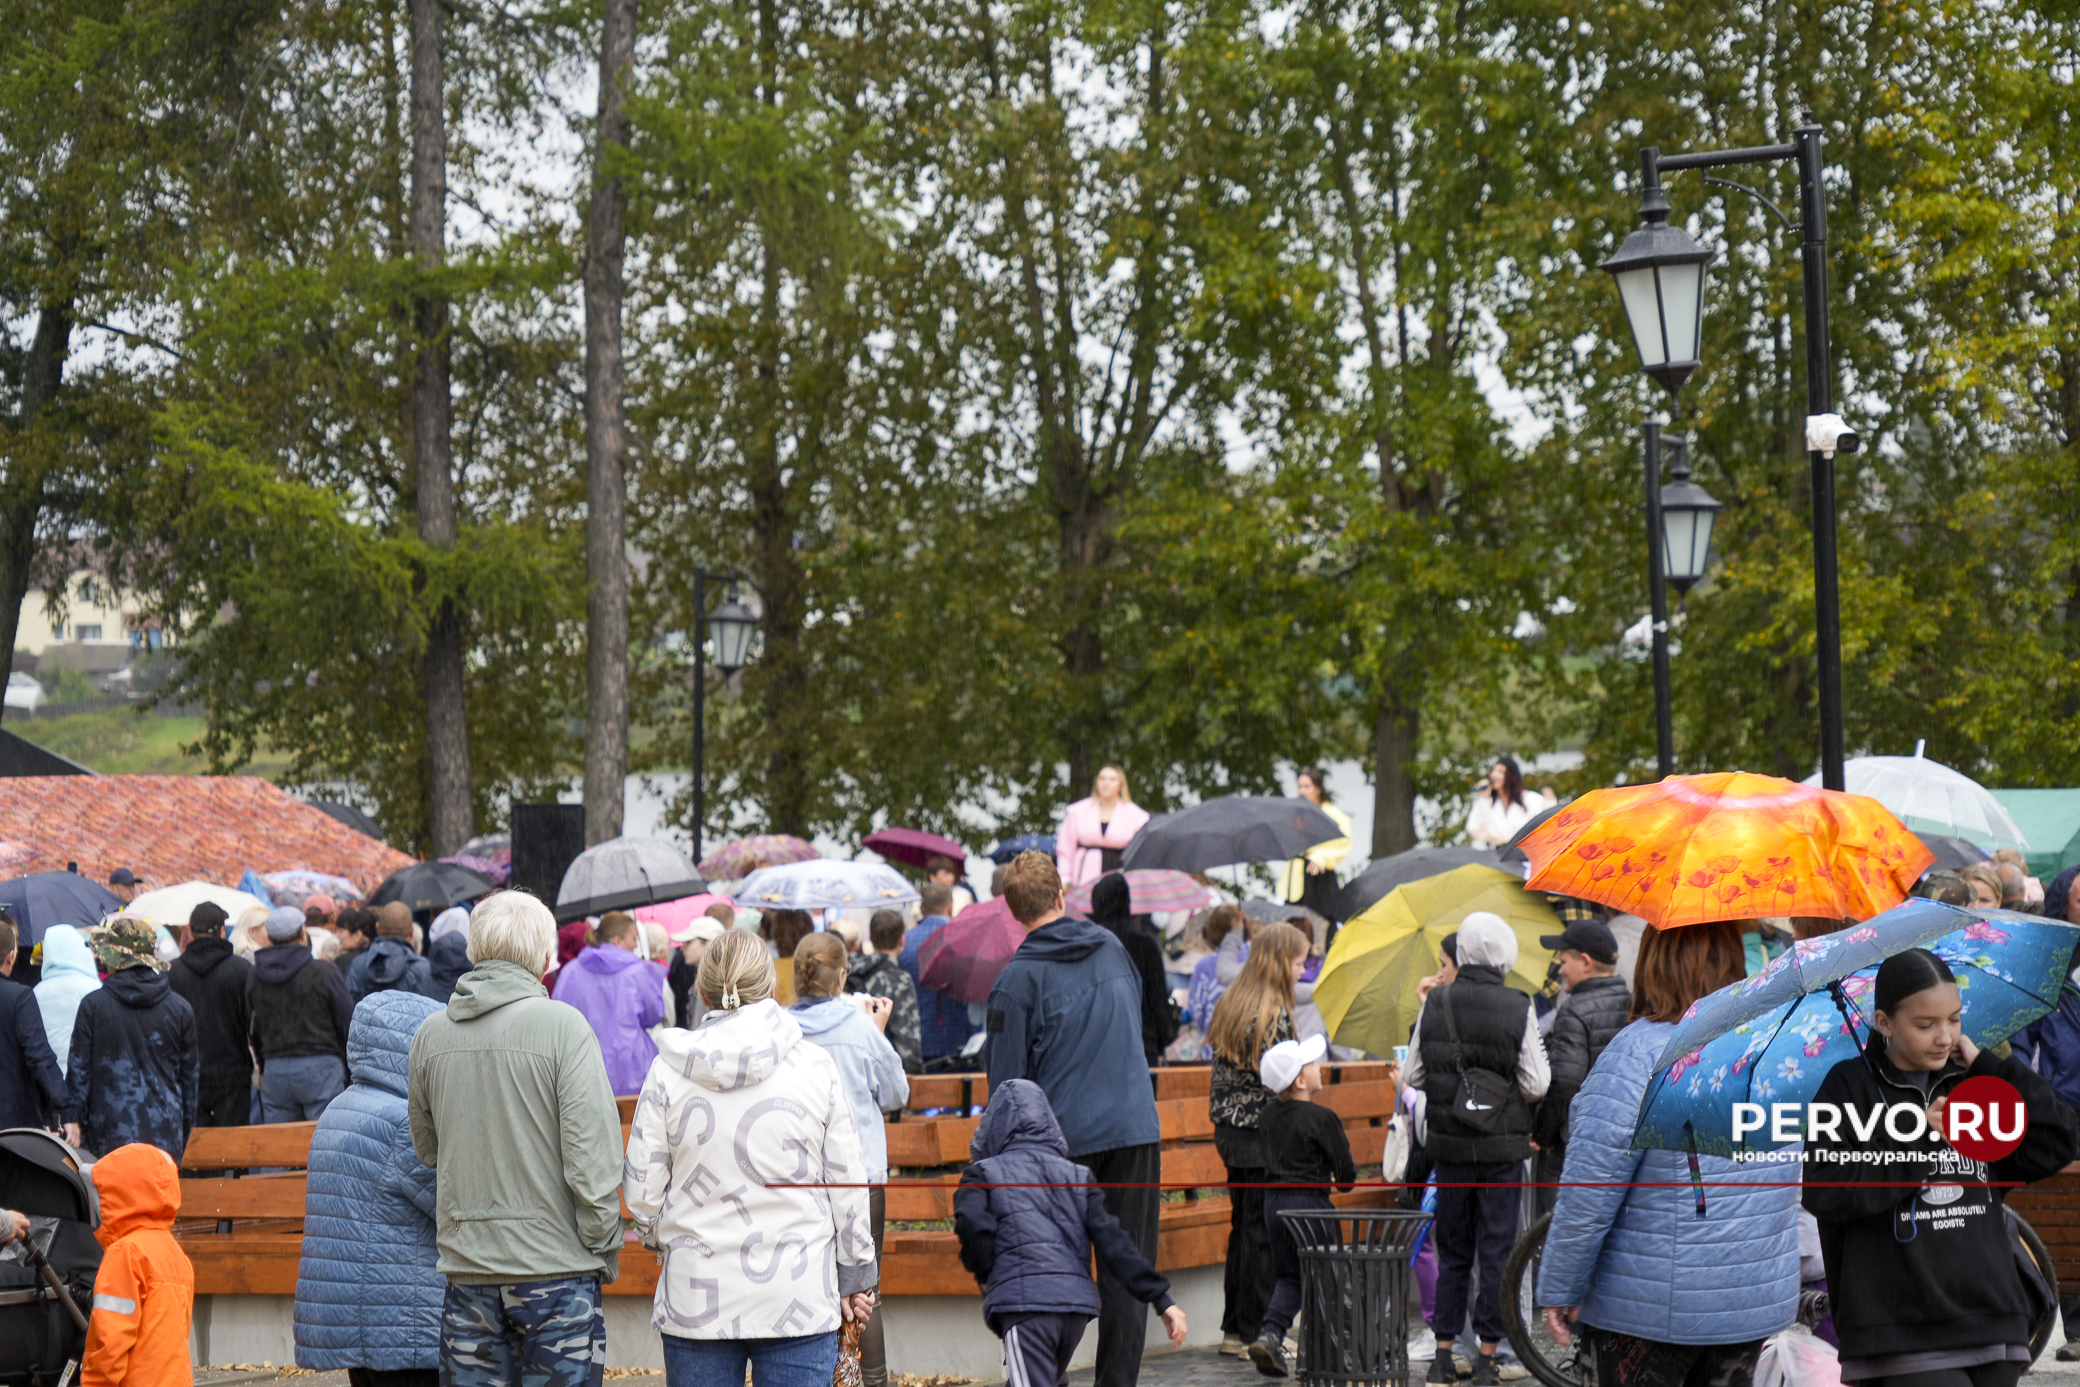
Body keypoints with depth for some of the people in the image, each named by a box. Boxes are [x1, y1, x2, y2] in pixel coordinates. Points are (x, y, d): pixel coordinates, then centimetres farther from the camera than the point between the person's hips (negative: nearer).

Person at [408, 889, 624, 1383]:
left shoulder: (430, 1034, 4)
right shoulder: (562, 1026, -10)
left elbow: (425, 1152, 13)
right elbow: (591, 1153, -12)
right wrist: (604, 1254, -3)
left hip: (466, 1269, 4)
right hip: (555, 1268, -4)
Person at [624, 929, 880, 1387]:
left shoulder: (669, 1070, -3)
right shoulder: (815, 1066, -4)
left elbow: (642, 1191, 0)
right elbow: (848, 1185, 2)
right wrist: (856, 1275, 14)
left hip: (695, 1298, 1)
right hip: (797, 1297, -1)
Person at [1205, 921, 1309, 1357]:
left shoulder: (1229, 1005, 10)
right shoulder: (1273, 1014, -16)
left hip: (1229, 1133, 8)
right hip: (1261, 1138, -8)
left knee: (1242, 1227, 15)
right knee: (1263, 1233, -1)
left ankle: (1233, 1327, 19)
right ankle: (1253, 1332, 3)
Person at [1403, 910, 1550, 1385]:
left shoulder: (1435, 1004, -3)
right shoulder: (1519, 1009, -10)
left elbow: (1414, 1075, 3)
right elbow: (1536, 1086, -9)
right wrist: (1540, 1053, 10)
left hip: (1450, 1146, 2)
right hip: (1502, 1147, -2)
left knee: (1452, 1252, 13)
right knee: (1496, 1252, 5)